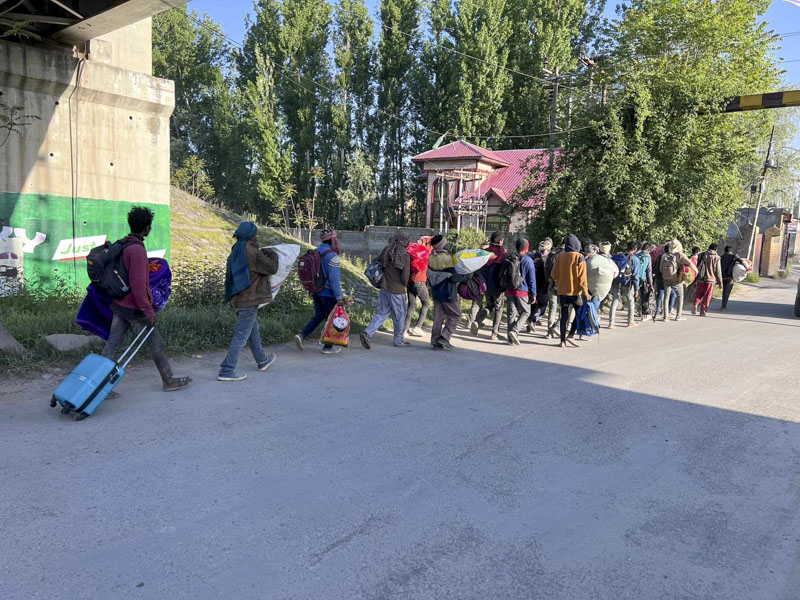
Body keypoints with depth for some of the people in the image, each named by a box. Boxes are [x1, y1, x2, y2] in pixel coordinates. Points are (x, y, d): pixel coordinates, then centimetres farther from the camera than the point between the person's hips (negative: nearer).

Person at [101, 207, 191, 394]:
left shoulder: (122, 244, 8)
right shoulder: (137, 250, -21)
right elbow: (138, 284, -25)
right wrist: (148, 311, -20)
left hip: (119, 304, 8)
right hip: (135, 307, -8)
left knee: (112, 347, 8)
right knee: (157, 344, 9)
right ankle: (168, 381, 22)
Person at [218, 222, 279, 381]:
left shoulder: (235, 253, 11)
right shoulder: (252, 252, -17)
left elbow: (230, 276, 20)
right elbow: (272, 268, -13)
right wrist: (272, 255, 4)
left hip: (239, 299, 10)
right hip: (249, 300, -10)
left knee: (253, 331, 23)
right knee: (241, 335, -5)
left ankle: (262, 360, 39)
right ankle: (227, 371, -4)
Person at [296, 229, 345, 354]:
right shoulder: (332, 256, -17)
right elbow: (334, 279, -21)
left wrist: (311, 292, 21)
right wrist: (339, 297, -19)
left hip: (316, 292, 7)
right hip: (328, 293, -7)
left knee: (318, 316, 19)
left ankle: (301, 335, 2)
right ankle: (328, 347, 16)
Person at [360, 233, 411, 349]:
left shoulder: (387, 251, 3)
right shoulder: (405, 255, -13)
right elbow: (405, 275, -16)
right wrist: (404, 285, 4)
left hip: (384, 288, 5)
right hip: (397, 291, -5)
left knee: (382, 313, 14)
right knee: (399, 316, 11)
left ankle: (367, 333, -2)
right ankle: (398, 340, 22)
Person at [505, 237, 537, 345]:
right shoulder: (528, 260, -9)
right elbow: (532, 279, -8)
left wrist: (506, 290, 22)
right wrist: (533, 293, -1)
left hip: (510, 290, 5)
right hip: (523, 291, -5)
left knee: (512, 313, 9)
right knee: (525, 312, 10)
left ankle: (511, 338, 9)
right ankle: (514, 330, -11)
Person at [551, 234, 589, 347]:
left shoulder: (560, 256, 0)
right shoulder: (579, 257, -10)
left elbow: (553, 275, 3)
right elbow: (582, 277, -13)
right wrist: (586, 292, -9)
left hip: (562, 290, 3)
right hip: (575, 291, -3)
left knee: (564, 316, 9)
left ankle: (563, 340, 8)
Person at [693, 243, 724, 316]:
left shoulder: (703, 255, 4)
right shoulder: (716, 258, -5)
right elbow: (718, 271, -3)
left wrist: (696, 276, 19)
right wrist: (720, 282, 4)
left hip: (700, 279, 3)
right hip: (710, 279, -2)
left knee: (699, 294, 15)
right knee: (707, 296, 6)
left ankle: (695, 305, -10)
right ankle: (703, 311, 7)